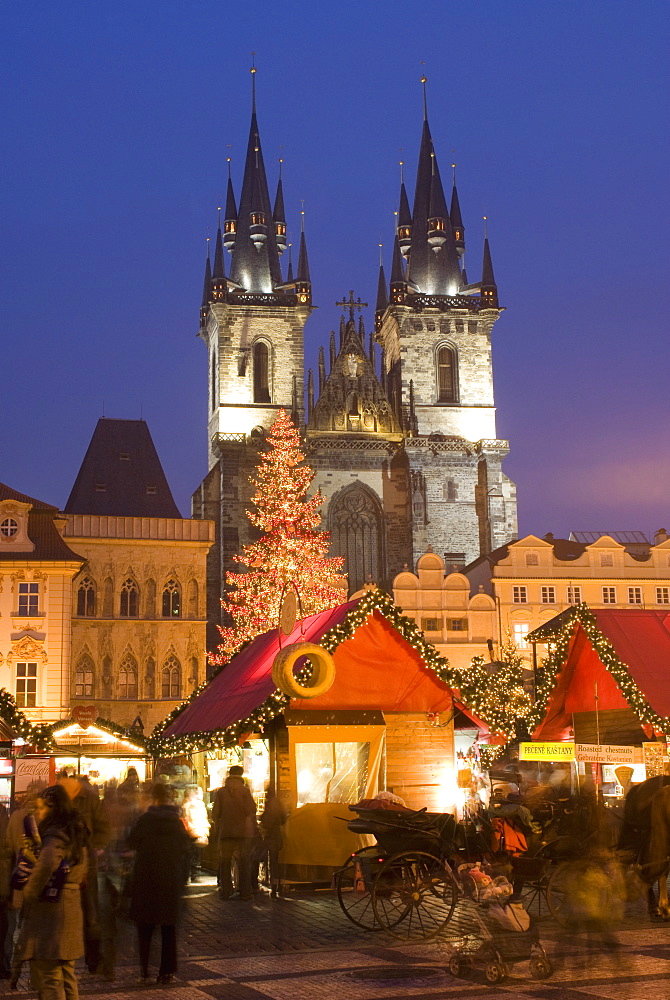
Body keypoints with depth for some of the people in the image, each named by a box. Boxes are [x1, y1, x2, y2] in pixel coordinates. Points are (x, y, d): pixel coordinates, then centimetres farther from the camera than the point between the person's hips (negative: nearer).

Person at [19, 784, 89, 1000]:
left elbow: (46, 864, -33)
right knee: (66, 974, 17)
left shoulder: (55, 836, -14)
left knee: (46, 976, -5)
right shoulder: (76, 833, 15)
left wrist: (30, 893, -18)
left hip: (50, 912, -9)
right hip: (72, 907, 9)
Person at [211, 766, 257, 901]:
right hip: (244, 832, -1)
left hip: (225, 832, 1)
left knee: (225, 862, 9)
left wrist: (217, 829, 12)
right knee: (244, 863, 5)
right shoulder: (245, 791, -5)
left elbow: (215, 814, 0)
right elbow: (251, 811, -9)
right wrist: (253, 828, 2)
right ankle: (245, 892, 4)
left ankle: (225, 892, 9)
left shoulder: (220, 792, 0)